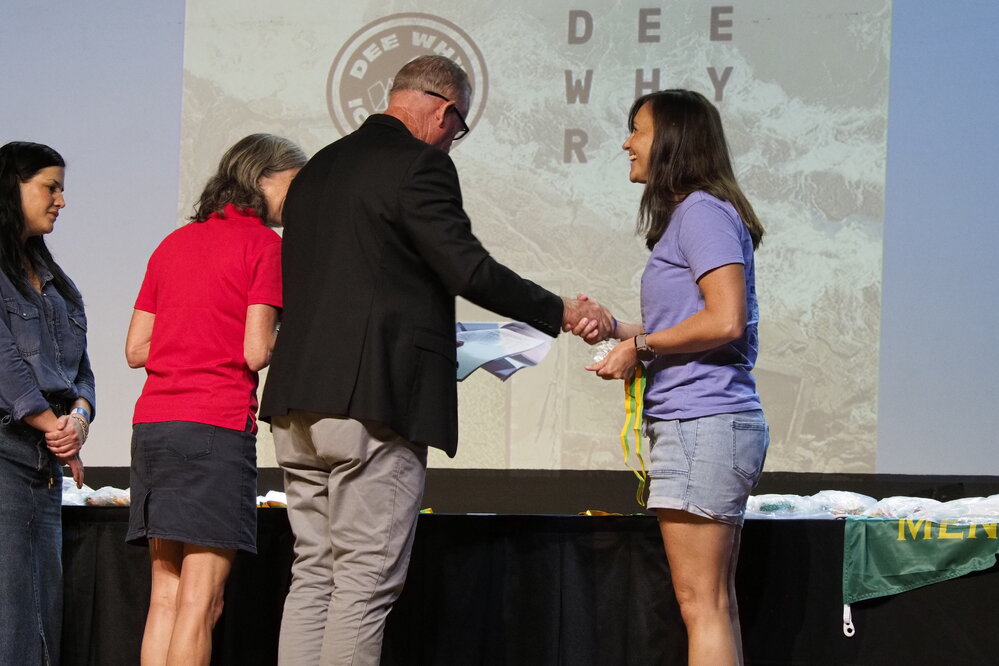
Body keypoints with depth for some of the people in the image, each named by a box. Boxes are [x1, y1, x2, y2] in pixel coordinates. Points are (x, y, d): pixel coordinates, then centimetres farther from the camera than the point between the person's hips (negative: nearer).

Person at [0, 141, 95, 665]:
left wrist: (79, 416, -5)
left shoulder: (56, 283, 21)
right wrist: (54, 427, -10)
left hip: (45, 463, 8)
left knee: (48, 613, 4)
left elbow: (80, 368, 15)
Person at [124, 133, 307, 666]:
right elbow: (256, 353, -10)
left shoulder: (173, 244, 18)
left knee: (166, 596, 7)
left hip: (152, 425, 7)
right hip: (215, 427, -7)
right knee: (200, 602, -8)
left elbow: (136, 350, 16)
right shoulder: (263, 244, -2)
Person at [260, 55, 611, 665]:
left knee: (314, 575, 9)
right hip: (375, 400, -8)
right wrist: (563, 313, -2)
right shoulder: (420, 164, -6)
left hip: (301, 405, 8)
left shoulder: (318, 169, 20)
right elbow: (470, 270, -13)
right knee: (367, 582, -6)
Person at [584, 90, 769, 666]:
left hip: (701, 423, -11)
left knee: (702, 603, -10)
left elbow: (724, 321, -20)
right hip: (722, 424, 11)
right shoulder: (691, 214, 21)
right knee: (717, 603, 10)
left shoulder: (702, 212, -10)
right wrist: (619, 329, 11)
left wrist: (641, 345, -9)